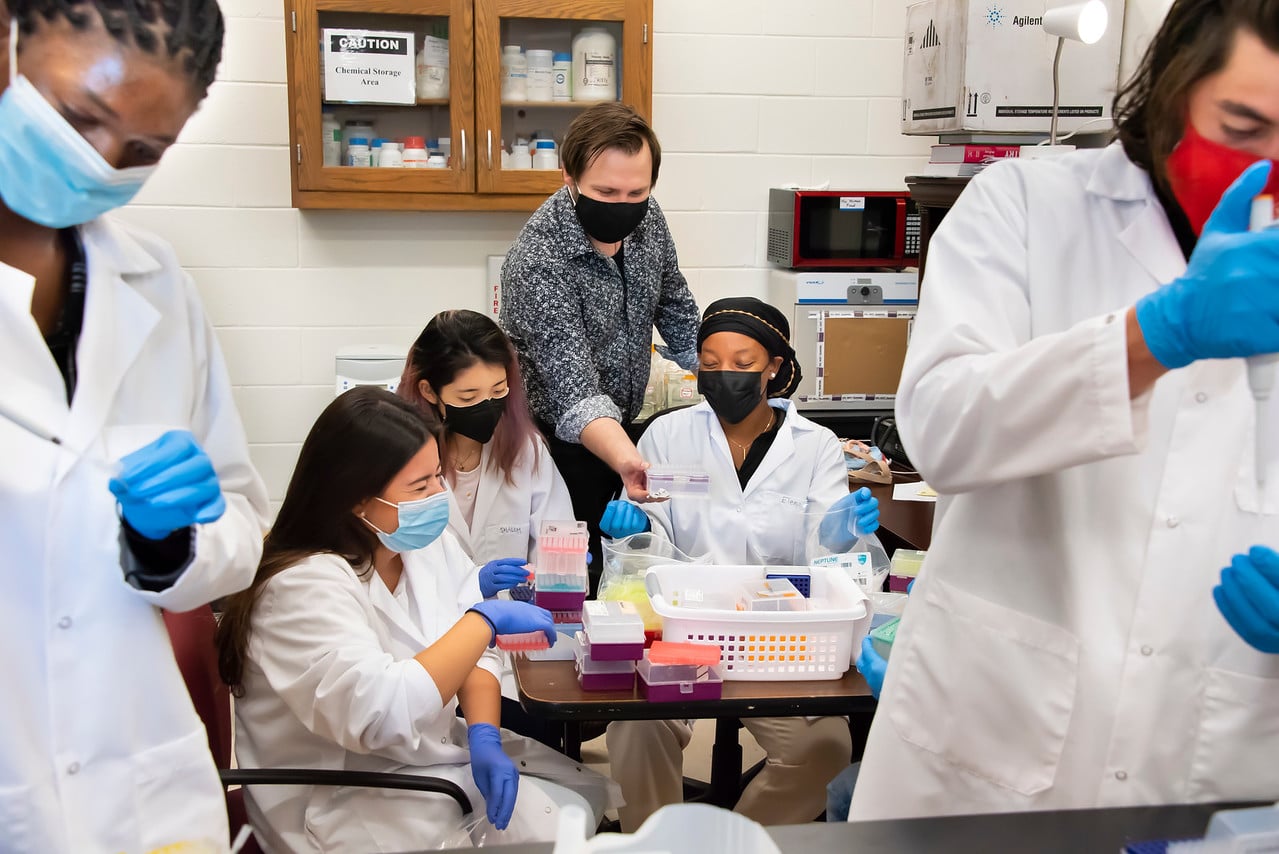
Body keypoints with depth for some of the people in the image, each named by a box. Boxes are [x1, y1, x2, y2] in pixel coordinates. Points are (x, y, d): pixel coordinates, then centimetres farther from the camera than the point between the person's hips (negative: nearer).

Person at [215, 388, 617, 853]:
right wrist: (486, 619, -29)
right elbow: (380, 715, -35)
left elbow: (473, 650, 0)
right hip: (354, 802, -7)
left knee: (591, 797, 2)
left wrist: (485, 738, -17)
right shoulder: (303, 588, -24)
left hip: (437, 752, 8)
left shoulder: (427, 542, 0)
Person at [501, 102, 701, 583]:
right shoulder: (538, 263, -28)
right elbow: (574, 392, -35)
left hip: (623, 432, 7)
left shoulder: (646, 219, -7)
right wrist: (629, 464, -51)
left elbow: (676, 310, 10)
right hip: (562, 442, -6)